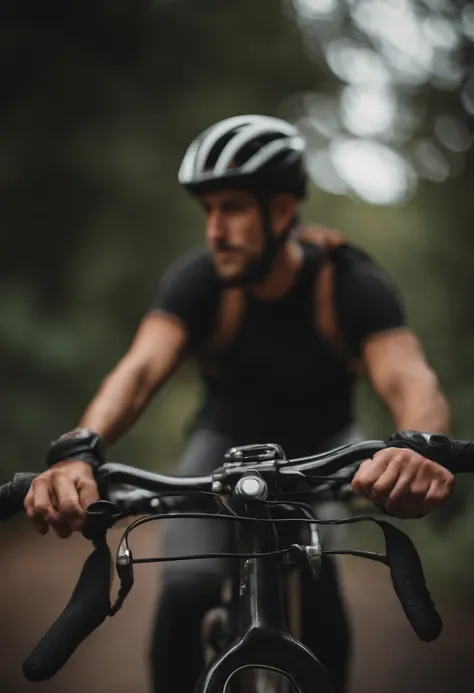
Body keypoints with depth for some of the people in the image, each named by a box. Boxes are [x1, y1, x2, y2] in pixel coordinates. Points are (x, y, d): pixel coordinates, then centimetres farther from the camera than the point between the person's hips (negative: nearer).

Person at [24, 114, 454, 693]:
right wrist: (77, 453, -58)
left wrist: (419, 448, -67)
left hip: (322, 445, 0)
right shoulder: (198, 281, -23)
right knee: (188, 587, -23)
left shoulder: (350, 282, -27)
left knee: (317, 588, -25)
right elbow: (141, 368, -38)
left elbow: (407, 379, -42)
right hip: (229, 438, 1)